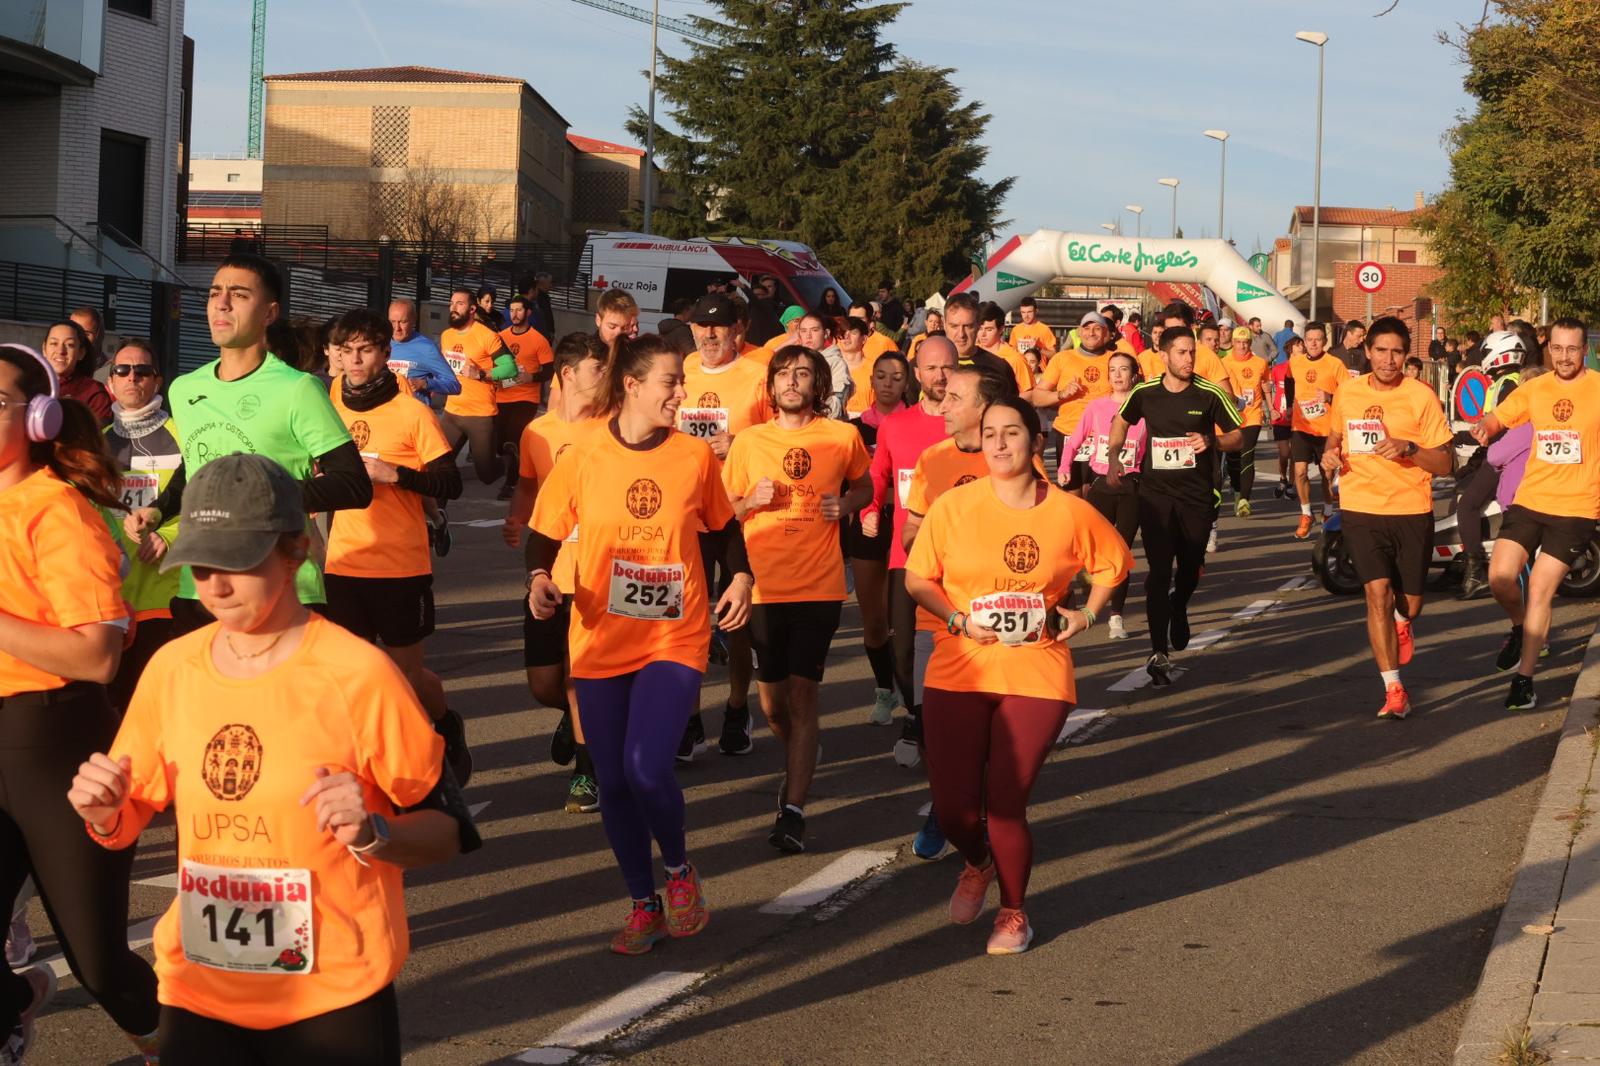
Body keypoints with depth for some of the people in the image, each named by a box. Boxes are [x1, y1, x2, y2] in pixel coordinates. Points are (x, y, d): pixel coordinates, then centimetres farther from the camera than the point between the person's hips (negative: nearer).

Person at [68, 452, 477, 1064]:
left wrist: (373, 832, -26)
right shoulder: (172, 669, -1)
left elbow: (447, 830, -8)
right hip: (197, 992, 4)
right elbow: (130, 826, 10)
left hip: (334, 999, -4)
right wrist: (106, 815, -11)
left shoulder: (358, 675, -14)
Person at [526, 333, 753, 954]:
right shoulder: (583, 456, -5)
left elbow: (723, 526, 13)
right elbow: (545, 535, 4)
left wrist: (741, 577, -4)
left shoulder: (695, 455, -2)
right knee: (614, 782, 6)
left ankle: (678, 869, 14)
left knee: (647, 769, -17)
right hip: (601, 643, 1)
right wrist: (539, 579, -15)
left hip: (675, 639, -1)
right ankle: (644, 905, 27)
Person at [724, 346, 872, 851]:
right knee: (772, 700, 10)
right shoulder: (749, 441, 4)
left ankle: (793, 811, -6)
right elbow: (723, 510, 11)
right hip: (764, 587, 2)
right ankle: (799, 762, 42)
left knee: (802, 693, -8)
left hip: (819, 587, -2)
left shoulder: (843, 436, 1)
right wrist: (752, 501, -10)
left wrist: (846, 504, -4)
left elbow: (865, 487, 18)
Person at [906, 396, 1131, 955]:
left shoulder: (1070, 512, -1)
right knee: (952, 803, -2)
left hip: (1037, 673, -1)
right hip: (959, 672, 1)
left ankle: (1014, 911, 23)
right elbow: (917, 578, 2)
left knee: (1006, 802, -5)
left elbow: (1113, 563, 16)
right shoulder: (954, 506, -4)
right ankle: (978, 863, 37)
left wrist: (1085, 614, 4)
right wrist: (956, 619, -12)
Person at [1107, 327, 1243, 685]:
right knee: (1159, 570, -9)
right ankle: (1158, 652, -9)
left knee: (1190, 567, 13)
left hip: (1198, 494, 1)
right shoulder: (1144, 393, -2)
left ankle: (1179, 608, 48)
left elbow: (1237, 437, -1)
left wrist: (1211, 441, -21)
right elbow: (1122, 421, 18)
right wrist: (1113, 460, 7)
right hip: (1156, 492, 0)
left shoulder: (1211, 394, -6)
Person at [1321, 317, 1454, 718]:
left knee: (1409, 603, 10)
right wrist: (1330, 454, 2)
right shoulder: (1347, 393, 4)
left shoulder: (1421, 396, -7)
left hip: (1412, 511, -1)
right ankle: (1394, 690, -7)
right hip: (1361, 508, 1)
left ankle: (1403, 623, 50)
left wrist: (1408, 449, -23)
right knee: (1378, 592, -14)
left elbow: (1446, 464, -6)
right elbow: (1335, 435, 24)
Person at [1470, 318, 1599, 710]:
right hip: (1529, 500, 3)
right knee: (1500, 578, -9)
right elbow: (1499, 416, 14)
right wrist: (1484, 427, -10)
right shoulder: (1534, 388, 6)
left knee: (1540, 589, -6)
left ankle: (1524, 679, 7)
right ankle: (1520, 628, 25)